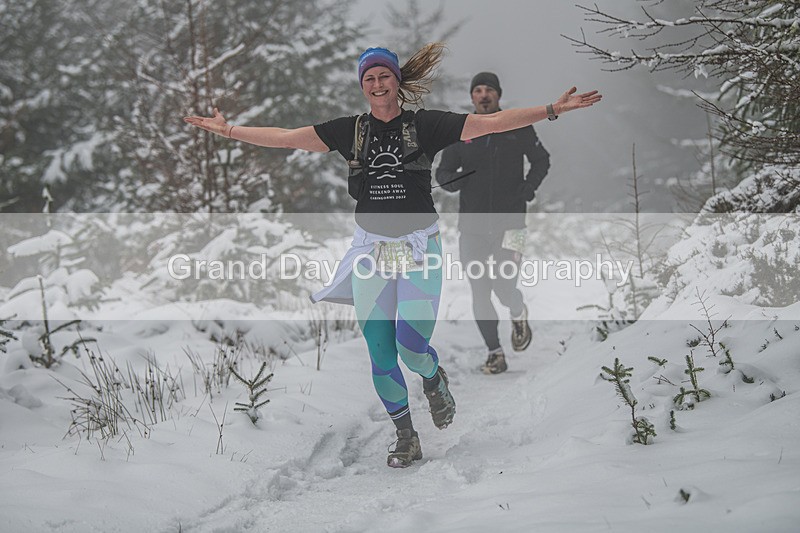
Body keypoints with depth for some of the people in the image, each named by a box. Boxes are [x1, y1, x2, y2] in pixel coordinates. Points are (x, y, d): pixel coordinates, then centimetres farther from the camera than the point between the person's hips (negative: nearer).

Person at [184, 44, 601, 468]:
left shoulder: (425, 125, -2)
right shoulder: (351, 131, 5)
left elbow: (492, 122, -6)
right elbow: (286, 138, 6)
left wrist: (553, 109, -13)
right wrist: (229, 131, 3)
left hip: (419, 246, -3)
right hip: (371, 249, 3)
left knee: (412, 346, -14)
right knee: (380, 354, 1)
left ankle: (434, 380, 23)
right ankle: (406, 439, 17)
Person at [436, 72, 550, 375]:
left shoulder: (518, 127, 3)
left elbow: (541, 160, 14)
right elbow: (443, 171, 10)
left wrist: (530, 186, -3)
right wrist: (451, 180, -13)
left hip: (509, 220, -2)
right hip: (472, 223, 2)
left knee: (504, 287, -14)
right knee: (479, 293, 0)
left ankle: (518, 313, 21)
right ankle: (494, 353, 13)